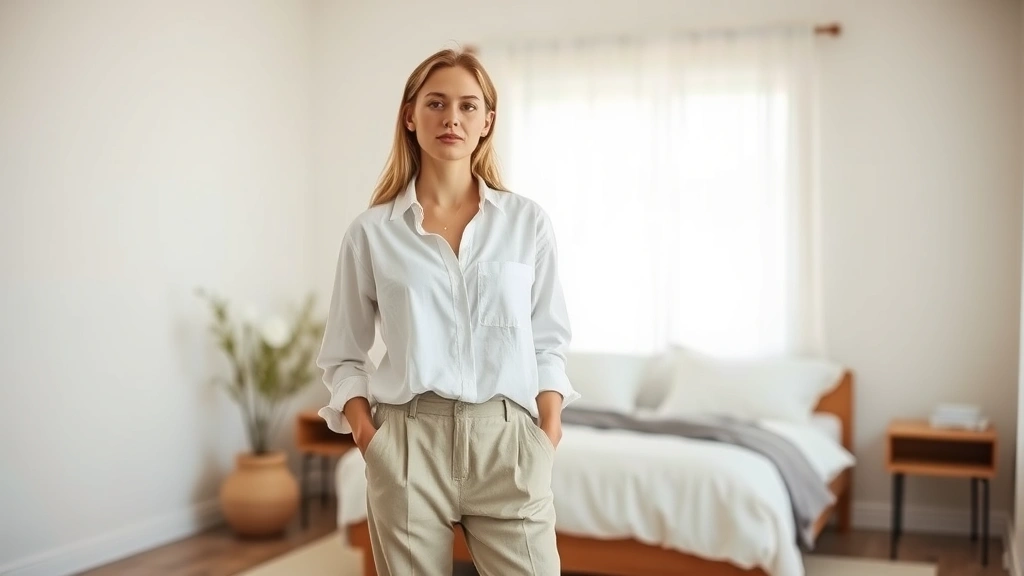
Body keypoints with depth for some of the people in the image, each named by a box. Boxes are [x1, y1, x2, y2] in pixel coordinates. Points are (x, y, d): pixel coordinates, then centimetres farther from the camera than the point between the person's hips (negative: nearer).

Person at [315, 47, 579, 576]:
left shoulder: (527, 222, 5)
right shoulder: (371, 232, 3)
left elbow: (549, 343, 9)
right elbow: (342, 356, 8)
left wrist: (547, 441, -2)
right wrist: (370, 440, -5)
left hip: (506, 440, 1)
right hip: (409, 443, 0)